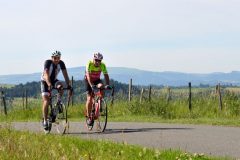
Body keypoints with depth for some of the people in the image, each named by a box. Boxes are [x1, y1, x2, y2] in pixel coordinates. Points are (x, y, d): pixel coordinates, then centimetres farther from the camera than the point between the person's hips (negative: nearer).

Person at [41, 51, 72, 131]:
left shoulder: (61, 63, -14)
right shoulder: (48, 62, -26)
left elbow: (65, 74, -18)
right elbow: (46, 74, -39)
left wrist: (68, 84, -32)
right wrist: (49, 85, -54)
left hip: (54, 80, 4)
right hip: (45, 81, -4)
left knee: (61, 86, -31)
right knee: (46, 101, -15)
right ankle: (45, 120, -9)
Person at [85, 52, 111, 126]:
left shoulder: (102, 65, -19)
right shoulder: (89, 64, -28)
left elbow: (106, 75, -23)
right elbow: (88, 75, -37)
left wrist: (107, 84, -40)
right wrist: (91, 85, -50)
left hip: (97, 80, 3)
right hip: (88, 80, -2)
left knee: (101, 86, -31)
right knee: (89, 98, -13)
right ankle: (88, 117, -3)